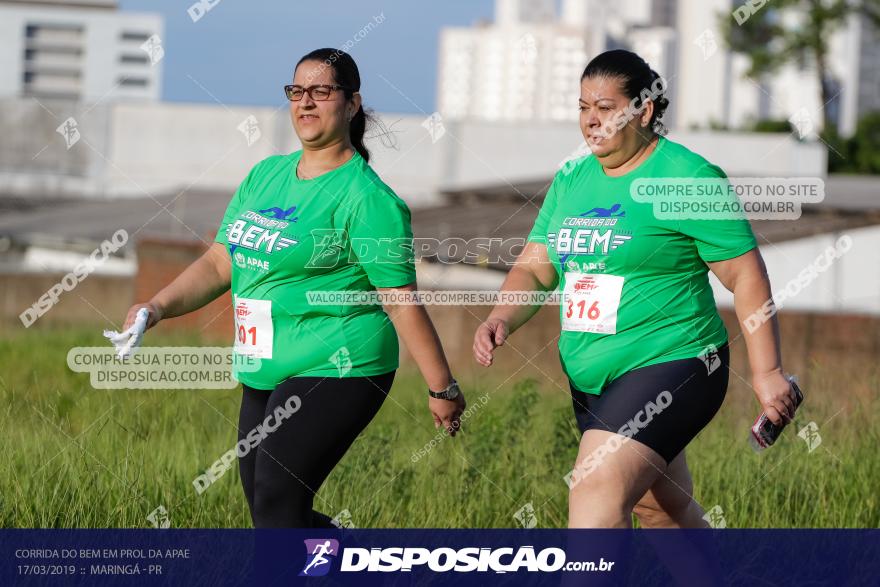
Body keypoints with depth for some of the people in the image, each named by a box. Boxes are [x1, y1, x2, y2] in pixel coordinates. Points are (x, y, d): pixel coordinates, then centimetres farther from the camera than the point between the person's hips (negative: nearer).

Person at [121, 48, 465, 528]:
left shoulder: (367, 198, -10)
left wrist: (441, 388, -10)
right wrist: (159, 307, 0)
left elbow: (402, 303, -11)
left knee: (276, 502, -16)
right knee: (268, 511, 9)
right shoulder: (264, 176, 12)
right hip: (265, 375, 8)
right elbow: (219, 263, 15)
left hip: (333, 370, -8)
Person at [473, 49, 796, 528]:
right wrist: (500, 321, -11)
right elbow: (534, 268, 9)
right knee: (663, 508, 18)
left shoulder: (688, 178, -10)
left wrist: (766, 371, -12)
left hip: (669, 366, -8)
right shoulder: (571, 180, 10)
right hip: (590, 378, 8)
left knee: (596, 495, -23)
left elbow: (746, 276, -9)